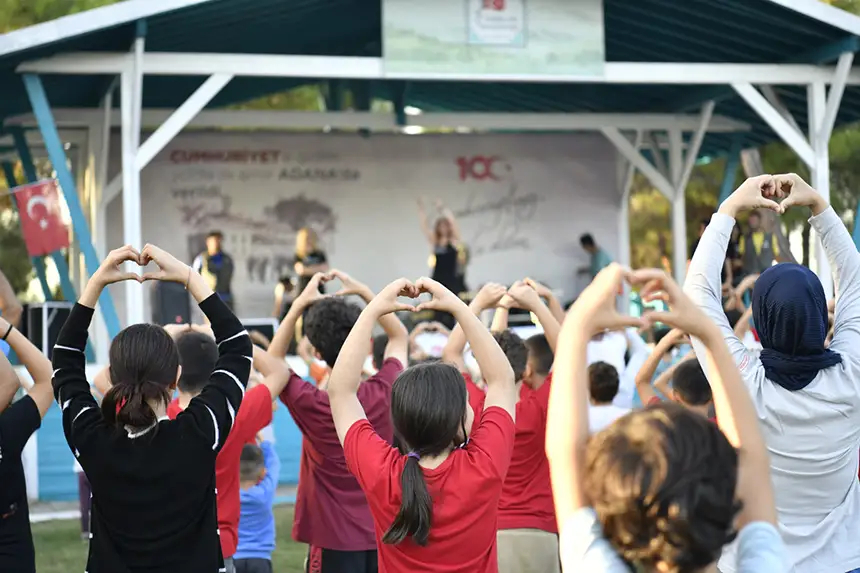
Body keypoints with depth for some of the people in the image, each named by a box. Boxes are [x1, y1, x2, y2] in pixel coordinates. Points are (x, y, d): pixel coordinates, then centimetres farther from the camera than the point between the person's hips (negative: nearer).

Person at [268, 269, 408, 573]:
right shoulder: (383, 392, -7)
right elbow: (400, 337, 14)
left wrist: (299, 305, 1)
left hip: (334, 541, -4)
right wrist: (363, 292, 11)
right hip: (383, 536, 4)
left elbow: (273, 360, 5)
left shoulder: (310, 405, -15)